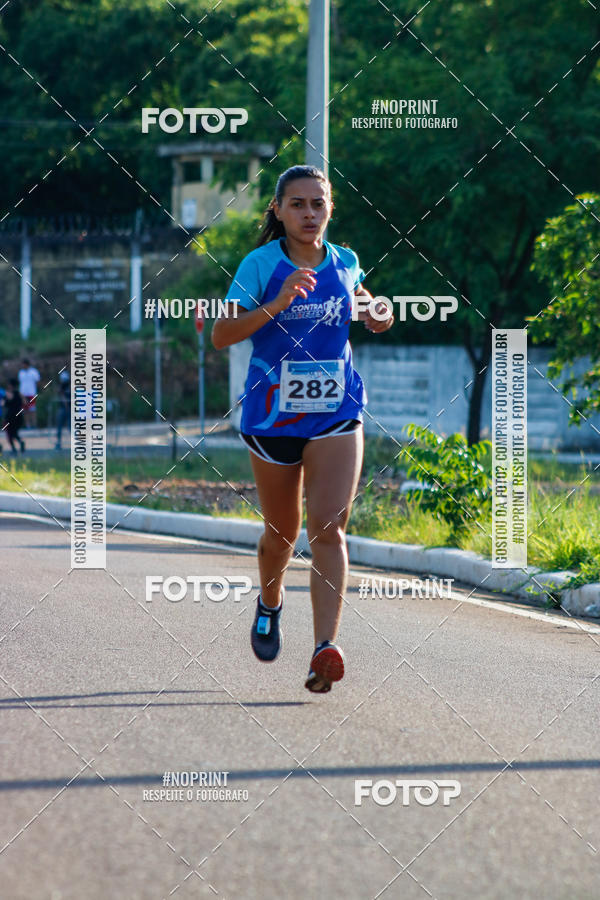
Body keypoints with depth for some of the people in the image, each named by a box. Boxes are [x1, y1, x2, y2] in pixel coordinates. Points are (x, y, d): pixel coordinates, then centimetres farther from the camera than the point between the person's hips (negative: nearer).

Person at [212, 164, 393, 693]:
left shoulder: (345, 263, 3)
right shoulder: (261, 265, -8)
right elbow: (221, 336, -15)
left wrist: (378, 315, 1)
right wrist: (277, 304, -28)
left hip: (336, 413, 1)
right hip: (272, 414, -1)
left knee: (329, 527, -15)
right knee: (283, 530, 14)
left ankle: (325, 649, -25)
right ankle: (270, 603, 47)